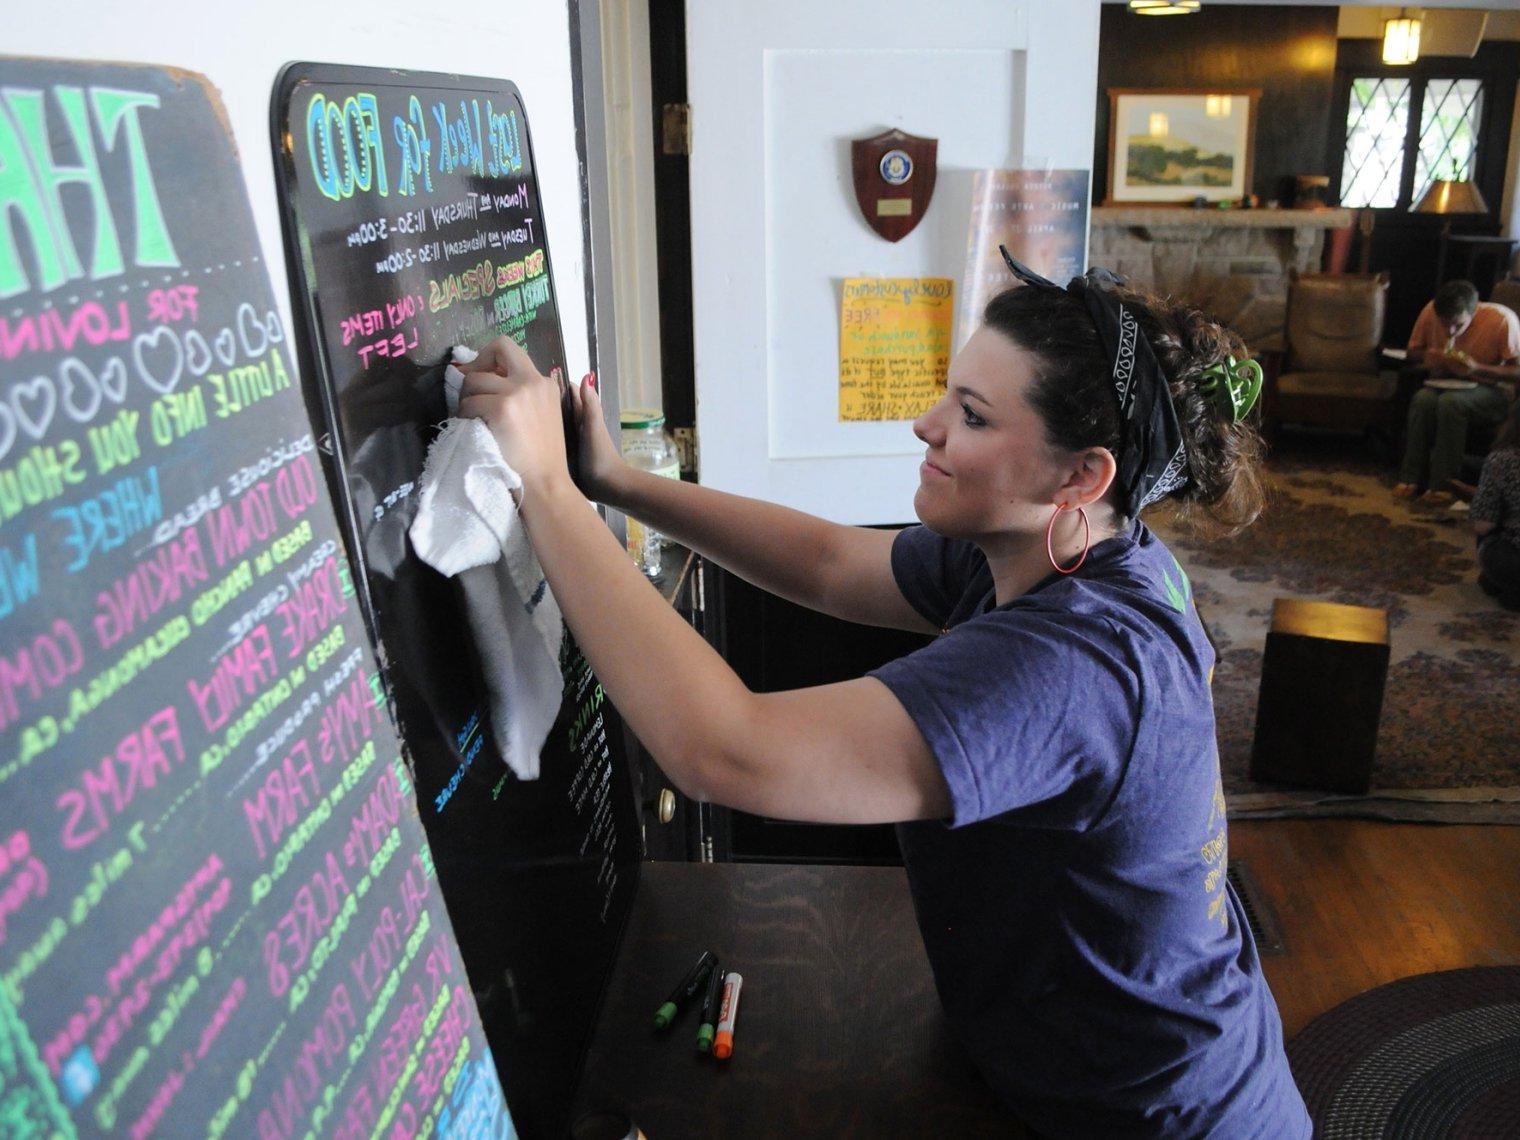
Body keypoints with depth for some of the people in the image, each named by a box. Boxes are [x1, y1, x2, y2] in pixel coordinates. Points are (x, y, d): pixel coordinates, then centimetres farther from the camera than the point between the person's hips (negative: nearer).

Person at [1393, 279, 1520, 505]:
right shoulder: (1431, 311, -10)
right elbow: (1413, 351, 7)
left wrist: (1476, 368, -31)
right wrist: (1427, 357, -17)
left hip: (1493, 390, -4)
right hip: (1445, 382, 4)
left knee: (1450, 401, -35)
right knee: (1422, 398, -31)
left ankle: (1442, 484, -30)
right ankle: (1411, 477, -25)